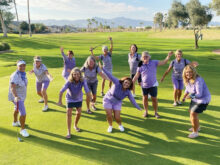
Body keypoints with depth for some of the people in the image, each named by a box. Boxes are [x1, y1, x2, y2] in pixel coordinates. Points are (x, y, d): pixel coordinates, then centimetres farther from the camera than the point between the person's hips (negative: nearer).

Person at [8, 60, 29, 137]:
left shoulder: (23, 73, -2)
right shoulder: (15, 75, -29)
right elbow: (12, 87, -39)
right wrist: (15, 97, -55)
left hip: (21, 96, 10)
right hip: (16, 97, -10)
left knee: (17, 109, 31)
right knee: (23, 114, -11)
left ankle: (15, 122, 56)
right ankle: (23, 129, 9)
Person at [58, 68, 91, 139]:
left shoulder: (83, 81, -33)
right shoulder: (69, 82, -35)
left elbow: (87, 91, -36)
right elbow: (61, 91, -33)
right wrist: (60, 101, -33)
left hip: (79, 99, 2)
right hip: (70, 99, -2)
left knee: (79, 113, 11)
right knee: (69, 114, -5)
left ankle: (75, 125, 42)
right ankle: (69, 132, 10)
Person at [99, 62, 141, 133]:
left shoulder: (128, 92, -17)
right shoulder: (118, 83, -26)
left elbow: (132, 100, -10)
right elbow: (110, 76, -33)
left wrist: (138, 108, -11)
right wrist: (102, 68, -40)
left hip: (117, 103, 2)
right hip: (108, 100, -2)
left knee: (117, 117, -4)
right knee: (109, 115, -10)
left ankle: (120, 125, 31)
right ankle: (110, 126, 21)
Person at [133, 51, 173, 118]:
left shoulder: (154, 62, -3)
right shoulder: (140, 66, -2)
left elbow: (163, 62, -9)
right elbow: (136, 76, 3)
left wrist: (168, 56, -24)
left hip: (153, 85, -1)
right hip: (144, 85, 1)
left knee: (154, 99, 4)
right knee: (145, 98, 12)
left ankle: (156, 112, 22)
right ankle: (146, 112, 29)